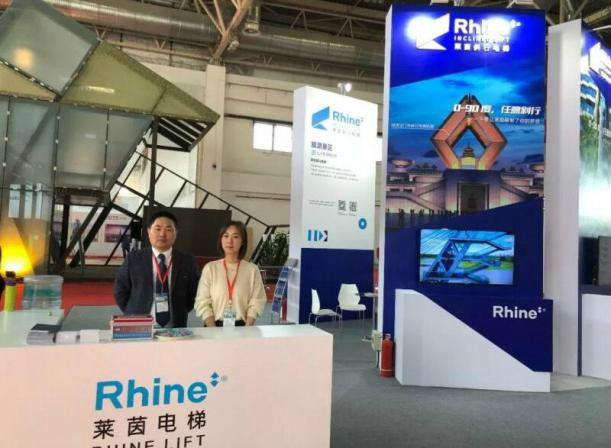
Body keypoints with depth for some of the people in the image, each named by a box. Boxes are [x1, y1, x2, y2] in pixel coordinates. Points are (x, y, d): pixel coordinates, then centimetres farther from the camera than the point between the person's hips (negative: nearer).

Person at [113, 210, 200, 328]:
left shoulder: (187, 261, 1)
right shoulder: (133, 259, 1)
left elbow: (193, 292, 9)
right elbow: (120, 290, 8)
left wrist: (180, 313, 0)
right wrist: (133, 313, 1)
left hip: (174, 327, 1)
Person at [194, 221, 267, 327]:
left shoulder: (252, 269, 0)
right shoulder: (210, 268, 1)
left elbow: (256, 303, -3)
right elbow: (202, 303, -1)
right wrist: (214, 331, -11)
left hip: (241, 327, 0)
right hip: (215, 326, 0)